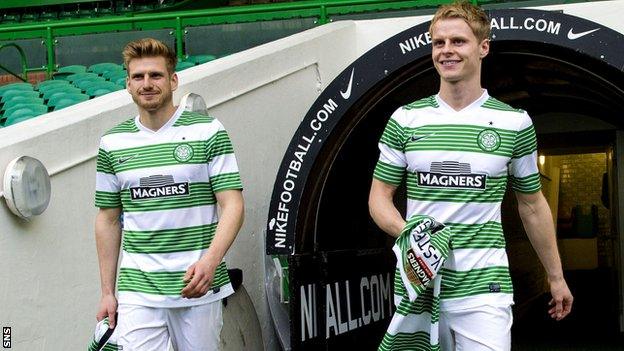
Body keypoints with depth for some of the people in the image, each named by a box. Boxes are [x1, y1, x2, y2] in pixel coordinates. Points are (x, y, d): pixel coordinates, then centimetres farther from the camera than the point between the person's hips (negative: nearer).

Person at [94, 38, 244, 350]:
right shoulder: (112, 143, 7)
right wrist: (107, 292, 11)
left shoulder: (208, 131, 0)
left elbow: (232, 205, -6)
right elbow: (108, 220, 13)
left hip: (198, 286, -1)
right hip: (137, 288, 2)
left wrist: (211, 259, -22)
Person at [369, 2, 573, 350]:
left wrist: (556, 277, 17)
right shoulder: (405, 120, 4)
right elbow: (380, 196, 8)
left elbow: (532, 205, 13)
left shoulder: (515, 123, 3)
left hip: (483, 287, -1)